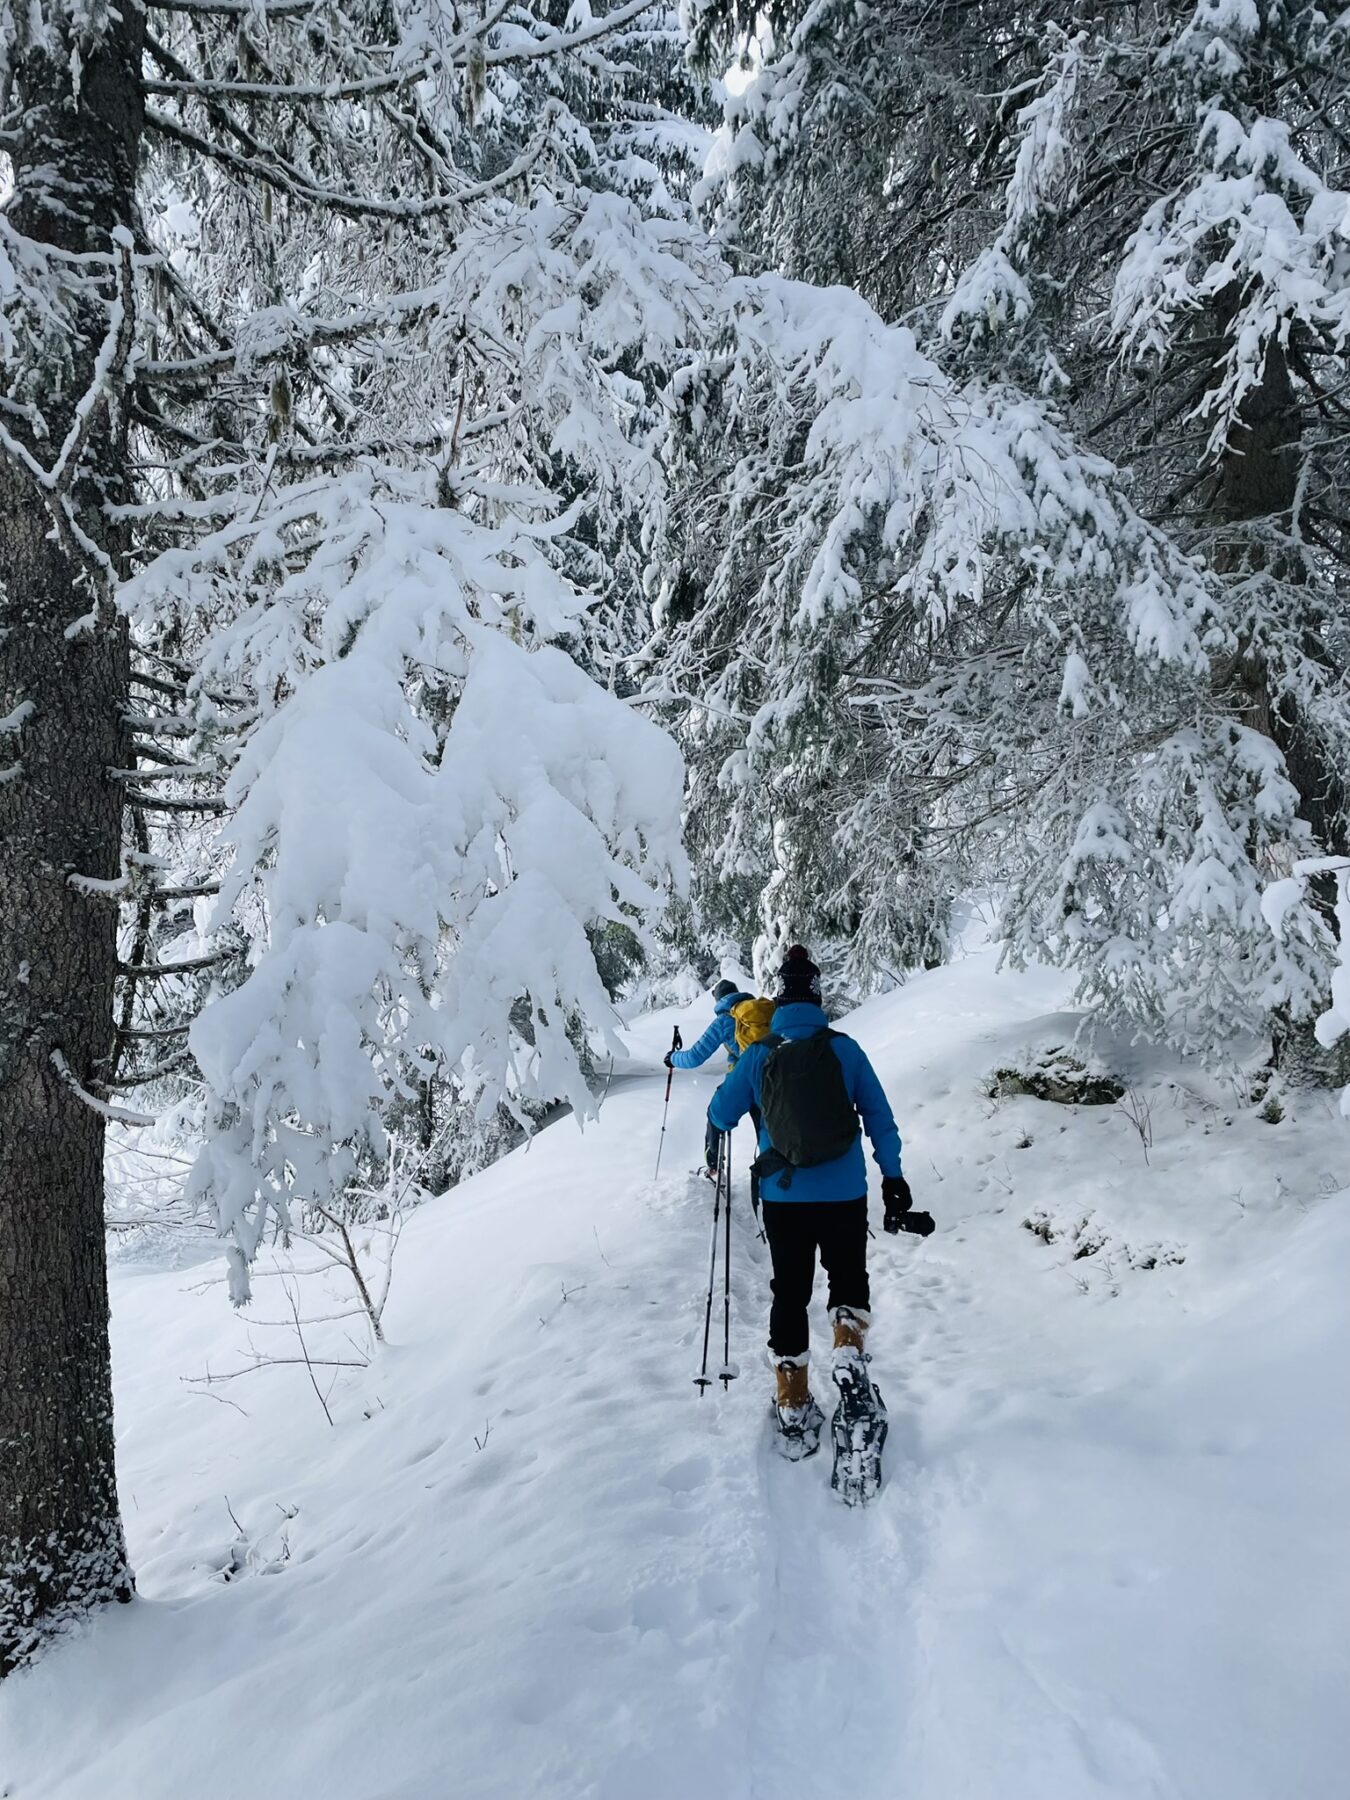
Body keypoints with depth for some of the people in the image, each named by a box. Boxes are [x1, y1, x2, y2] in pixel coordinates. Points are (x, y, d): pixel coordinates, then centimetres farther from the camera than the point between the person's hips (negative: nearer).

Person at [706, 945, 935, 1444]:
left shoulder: (758, 1055, -6)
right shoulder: (845, 1049, -7)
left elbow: (720, 1116, 4)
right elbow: (880, 1120, -3)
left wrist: (740, 1070, 24)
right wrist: (894, 1181, 6)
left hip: (783, 1198, 1)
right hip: (845, 1196, 0)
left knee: (790, 1292, 15)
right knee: (849, 1278, 22)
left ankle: (793, 1403, 18)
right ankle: (849, 1350, -3)